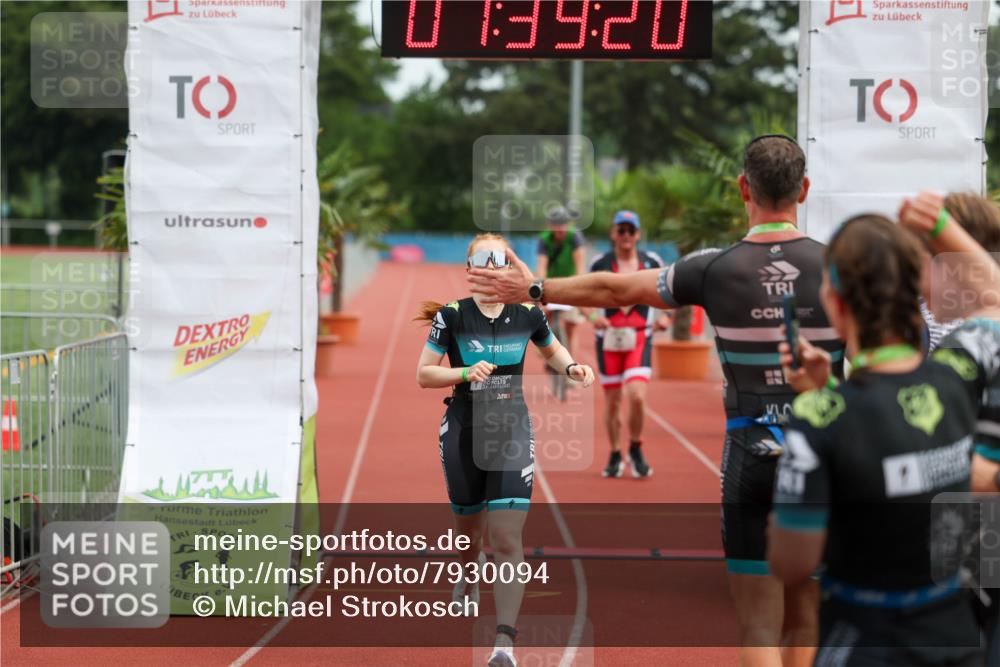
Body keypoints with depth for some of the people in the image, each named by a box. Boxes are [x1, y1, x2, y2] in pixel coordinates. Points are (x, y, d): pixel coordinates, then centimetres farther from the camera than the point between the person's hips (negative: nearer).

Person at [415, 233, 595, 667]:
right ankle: (469, 578, 52)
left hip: (512, 434, 0)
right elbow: (423, 375, -6)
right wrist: (466, 372, -22)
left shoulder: (527, 314, -2)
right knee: (468, 526, 16)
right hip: (463, 433, 0)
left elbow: (551, 350, 19)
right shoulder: (451, 316, -8)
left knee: (507, 539, -11)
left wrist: (571, 367, -2)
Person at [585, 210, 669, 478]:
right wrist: (593, 316, -14)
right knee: (612, 401, 6)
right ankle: (615, 457, 23)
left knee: (637, 396, -16)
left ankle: (636, 449, 7)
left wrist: (664, 316, -5)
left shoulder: (652, 262, 2)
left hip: (640, 338, -1)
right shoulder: (600, 263, 0)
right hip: (609, 338, 1)